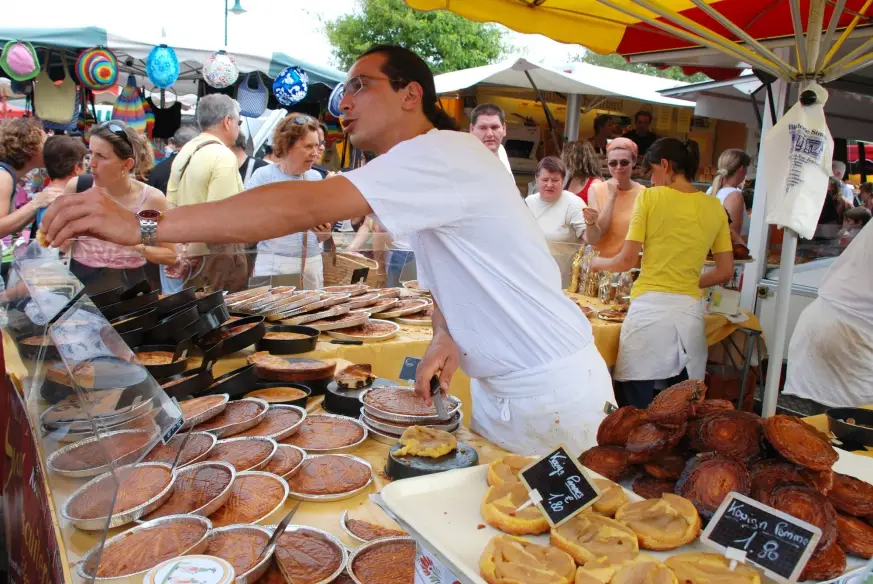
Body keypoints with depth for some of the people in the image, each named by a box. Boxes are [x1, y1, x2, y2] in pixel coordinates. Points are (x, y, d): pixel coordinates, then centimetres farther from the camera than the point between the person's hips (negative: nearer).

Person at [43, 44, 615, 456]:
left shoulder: (444, 153, -23)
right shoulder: (421, 172, 10)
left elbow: (306, 205, -33)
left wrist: (142, 225, -31)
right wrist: (447, 335, -7)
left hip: (551, 391, -9)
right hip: (498, 387, 9)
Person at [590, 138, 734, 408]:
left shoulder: (650, 197, -1)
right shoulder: (714, 207, 9)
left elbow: (626, 261, -3)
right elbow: (725, 271, 10)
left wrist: (598, 262, 16)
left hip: (650, 307, -4)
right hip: (689, 311, 4)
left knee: (634, 406, 1)